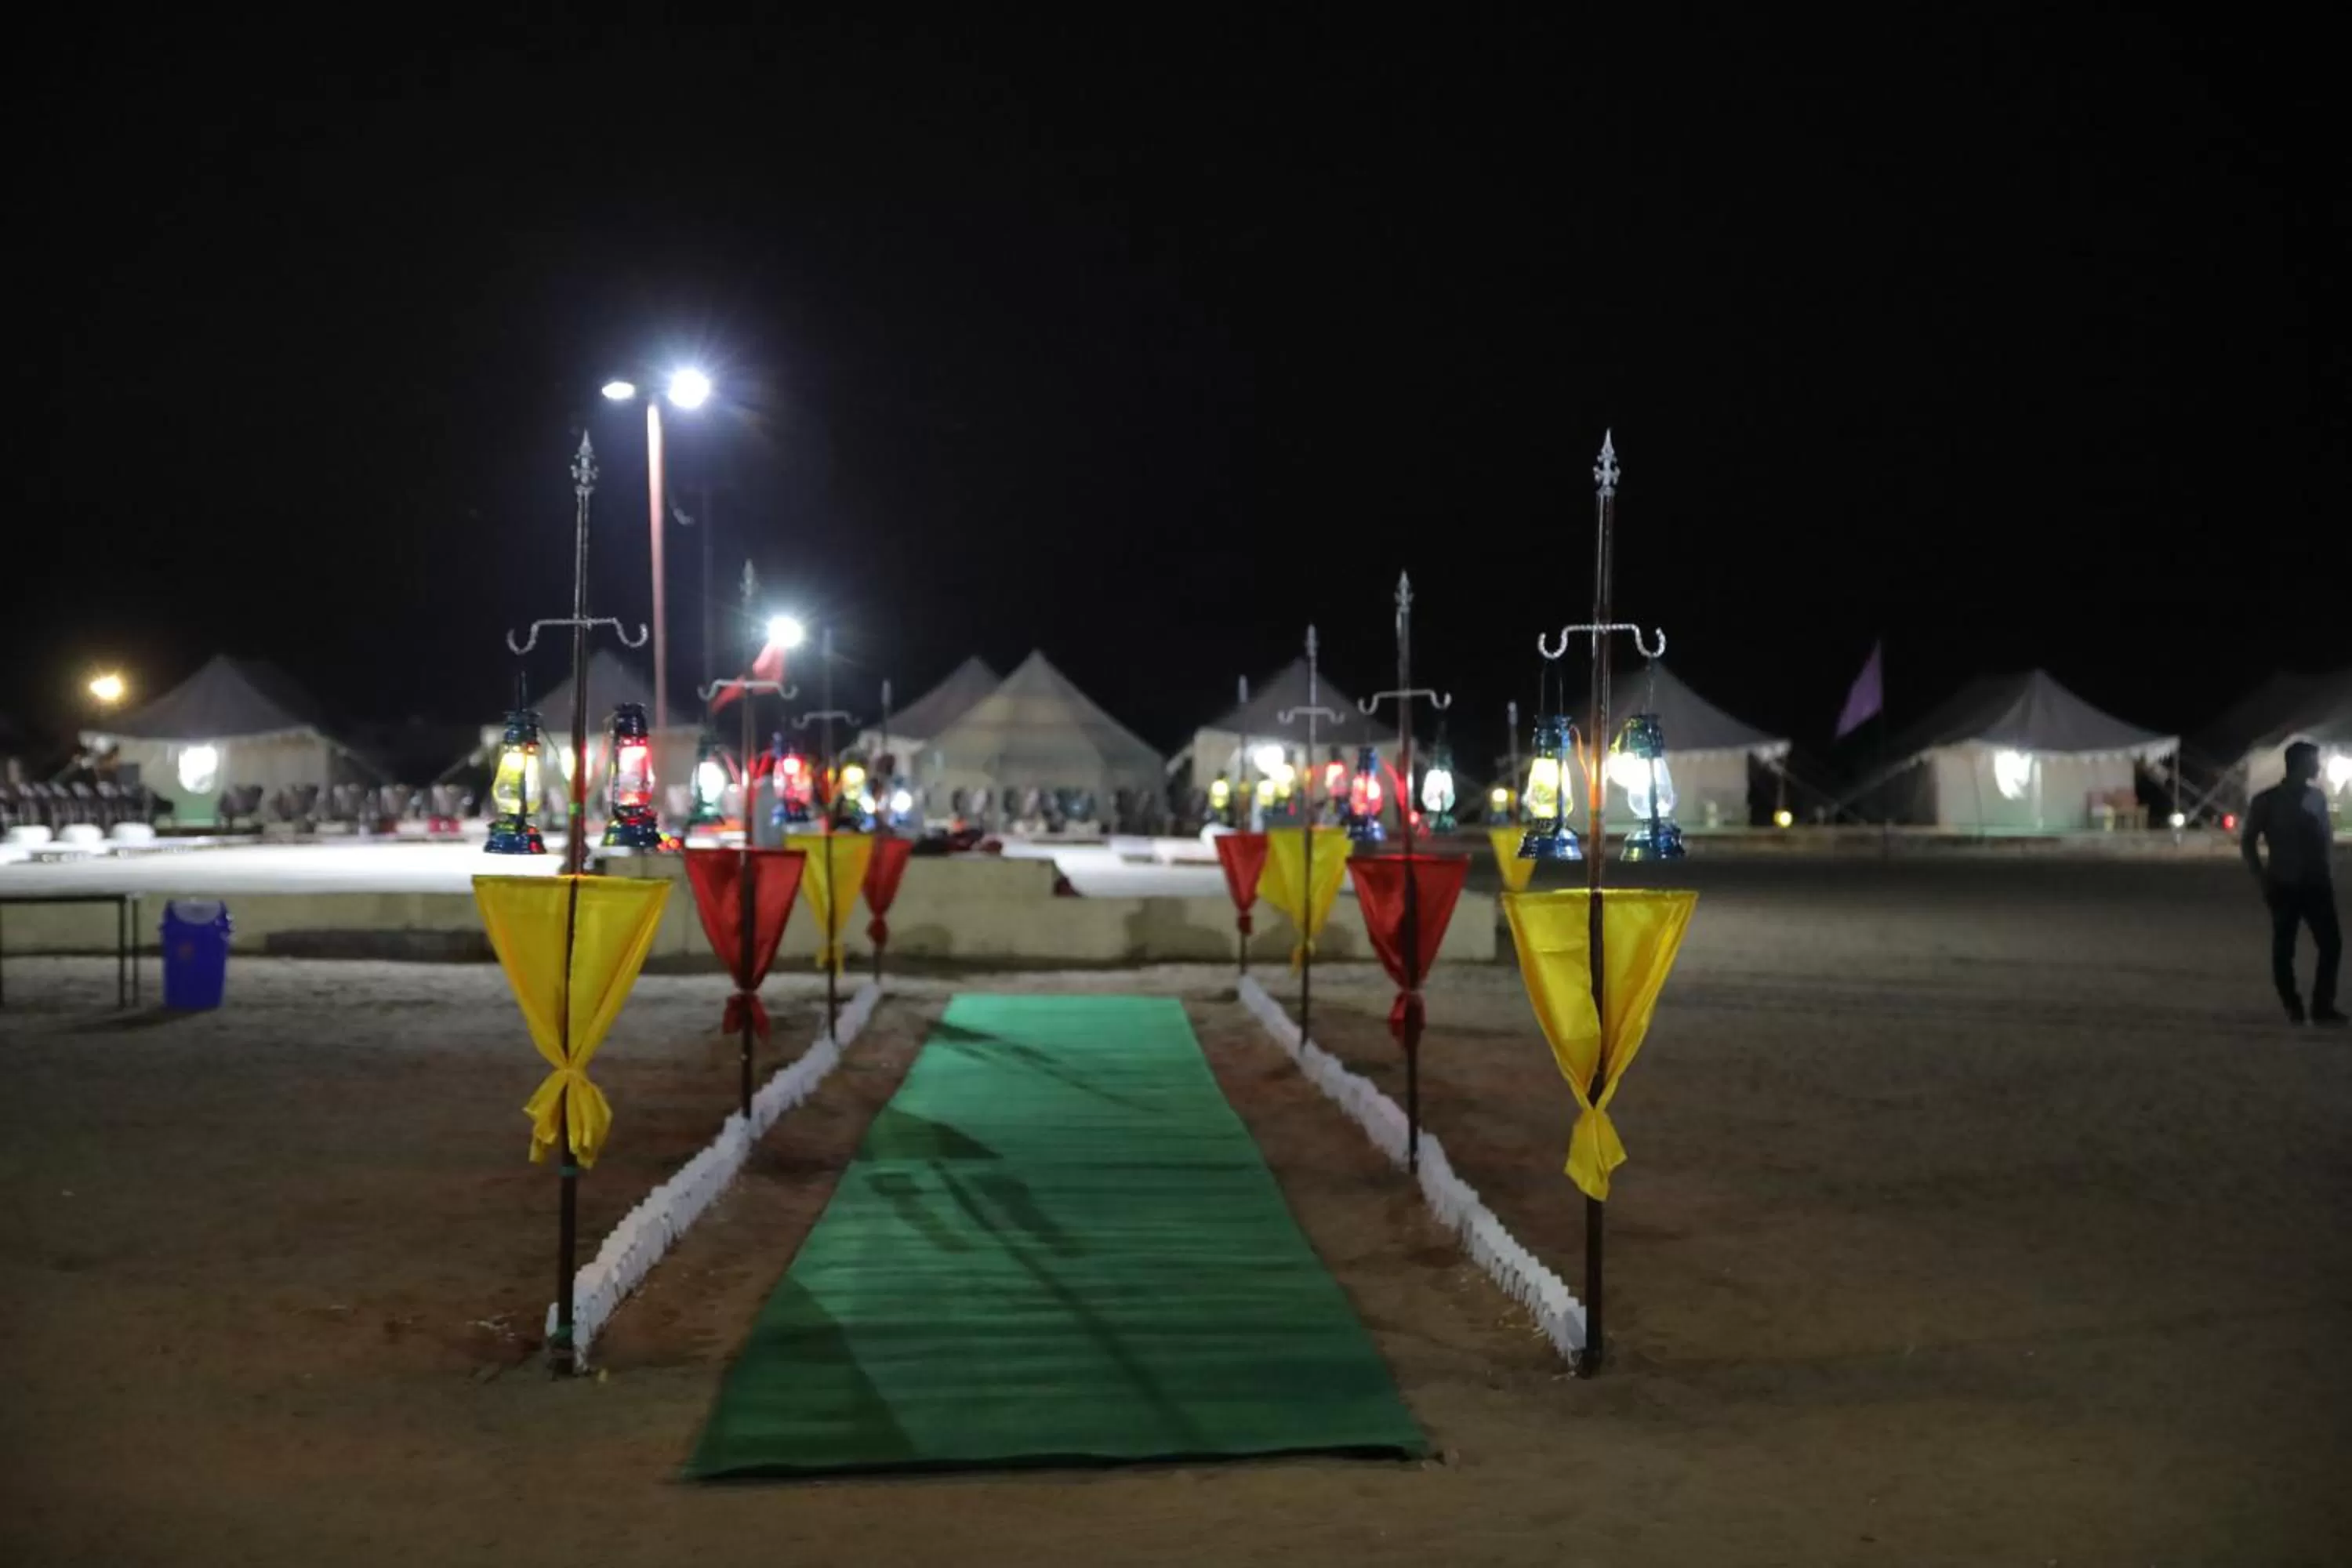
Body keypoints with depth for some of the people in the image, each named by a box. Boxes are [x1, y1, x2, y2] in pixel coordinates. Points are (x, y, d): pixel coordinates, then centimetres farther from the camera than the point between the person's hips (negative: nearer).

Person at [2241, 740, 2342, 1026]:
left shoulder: (2317, 797, 6)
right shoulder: (2267, 801, -4)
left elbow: (2326, 836, 15)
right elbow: (2248, 842, 1)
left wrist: (2329, 871, 2)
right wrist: (2264, 879, -5)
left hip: (2317, 884, 3)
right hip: (2285, 887, -3)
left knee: (2332, 944, -2)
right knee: (2283, 948, 2)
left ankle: (2322, 1006, 6)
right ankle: (2293, 1007, 14)